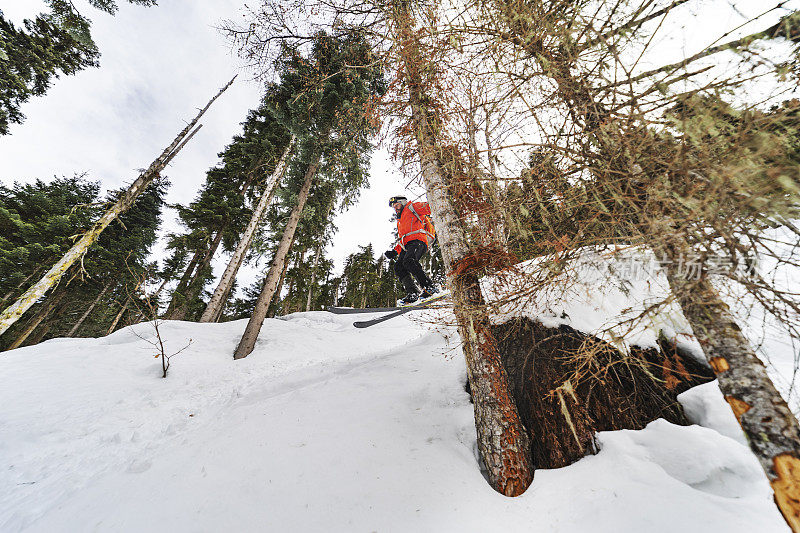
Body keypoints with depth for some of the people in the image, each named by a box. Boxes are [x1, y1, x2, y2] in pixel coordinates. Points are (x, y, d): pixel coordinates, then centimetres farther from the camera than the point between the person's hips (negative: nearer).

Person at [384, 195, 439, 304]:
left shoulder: (411, 207, 16)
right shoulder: (400, 222, 37)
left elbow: (426, 206, 0)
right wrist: (395, 252, 25)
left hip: (417, 241, -8)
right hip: (406, 246, 8)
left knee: (409, 261, -31)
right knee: (398, 267, -13)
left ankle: (430, 287, -31)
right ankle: (412, 293, -19)